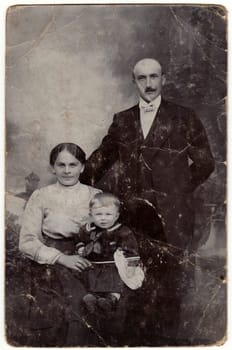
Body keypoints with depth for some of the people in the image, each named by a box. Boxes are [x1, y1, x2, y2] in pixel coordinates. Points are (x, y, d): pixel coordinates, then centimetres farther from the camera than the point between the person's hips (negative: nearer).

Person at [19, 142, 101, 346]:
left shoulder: (96, 196, 4)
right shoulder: (40, 196, 1)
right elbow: (27, 242, -3)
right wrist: (61, 258, -15)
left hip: (86, 270, 1)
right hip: (49, 273, 0)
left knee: (82, 331, -10)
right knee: (50, 333, -4)